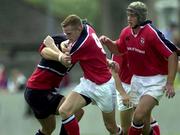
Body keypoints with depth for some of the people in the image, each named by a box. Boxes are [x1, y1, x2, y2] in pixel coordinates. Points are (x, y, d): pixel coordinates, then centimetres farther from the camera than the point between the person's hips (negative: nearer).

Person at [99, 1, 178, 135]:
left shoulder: (152, 33, -21)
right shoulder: (126, 32, 0)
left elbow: (172, 55, -19)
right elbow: (118, 49, 20)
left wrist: (170, 84, -22)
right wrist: (107, 41, -2)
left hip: (155, 81, -7)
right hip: (137, 79, 7)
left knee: (139, 116, -18)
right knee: (144, 120, 11)